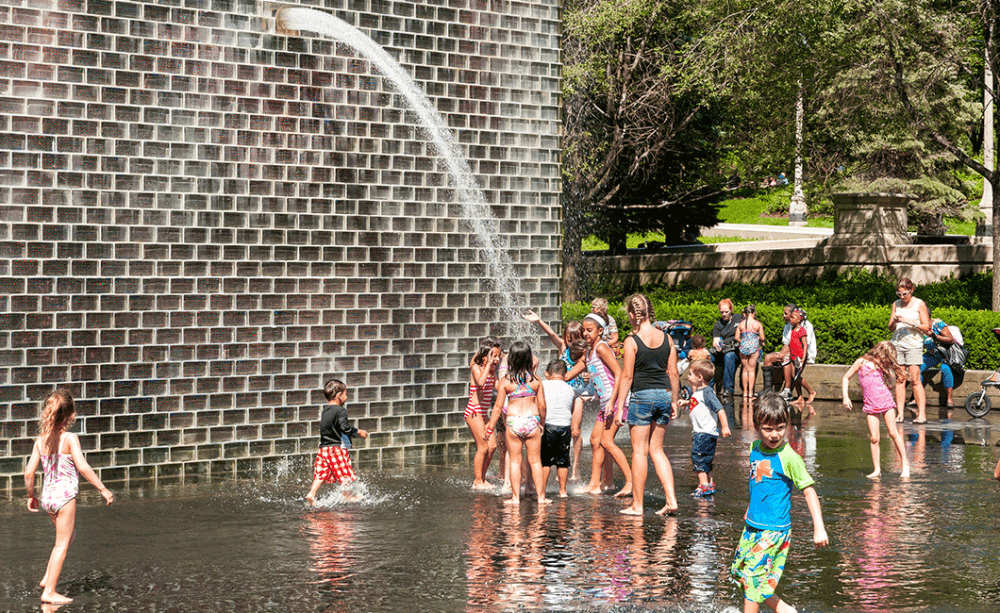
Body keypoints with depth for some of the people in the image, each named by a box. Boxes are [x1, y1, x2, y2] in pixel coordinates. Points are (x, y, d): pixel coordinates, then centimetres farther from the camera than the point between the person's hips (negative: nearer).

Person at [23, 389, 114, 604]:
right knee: (62, 544, 2)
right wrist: (103, 489, -16)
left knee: (67, 538, 25)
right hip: (65, 495, -6)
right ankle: (49, 591, 2)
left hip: (47, 496, 6)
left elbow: (29, 472, 3)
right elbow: (82, 467, -21)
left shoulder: (40, 440, 4)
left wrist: (31, 496, 18)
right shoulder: (70, 438, -12)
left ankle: (48, 578, 21)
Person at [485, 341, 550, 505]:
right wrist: (542, 423, 18)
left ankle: (515, 496, 6)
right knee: (535, 460, 8)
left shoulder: (505, 381, -4)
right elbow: (542, 405, 2)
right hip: (532, 420, 1)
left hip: (513, 421, -1)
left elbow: (498, 406, -2)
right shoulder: (535, 380, -1)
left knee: (515, 461, 7)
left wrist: (491, 426, 9)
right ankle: (541, 496, 10)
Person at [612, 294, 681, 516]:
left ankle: (637, 504, 8)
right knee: (657, 450, 15)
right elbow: (674, 374, 7)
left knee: (639, 451, 3)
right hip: (664, 396, 5)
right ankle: (671, 500, 6)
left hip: (642, 397, -5)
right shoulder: (666, 338, 4)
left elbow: (627, 376, -9)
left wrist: (619, 405, -4)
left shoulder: (632, 341, -9)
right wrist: (675, 401, 16)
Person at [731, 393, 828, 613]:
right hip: (752, 525, 8)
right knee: (739, 572, 13)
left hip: (774, 529, -8)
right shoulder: (755, 448, 2)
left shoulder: (789, 458, -18)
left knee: (753, 578, -6)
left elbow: (809, 491, -14)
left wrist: (819, 528, -18)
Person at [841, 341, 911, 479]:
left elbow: (894, 382, 18)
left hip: (886, 400, 1)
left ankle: (905, 464, 3)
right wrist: (845, 397, -2)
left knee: (893, 432, -4)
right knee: (874, 438, -5)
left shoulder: (882, 366, 9)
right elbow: (846, 378, 6)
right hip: (870, 404, -1)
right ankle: (877, 469, 0)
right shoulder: (861, 362, 2)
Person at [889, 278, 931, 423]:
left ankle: (922, 413, -14)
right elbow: (890, 328, 15)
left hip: (914, 345, -4)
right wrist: (894, 322, -7)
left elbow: (926, 327, -2)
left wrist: (911, 323, -15)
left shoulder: (919, 304, 1)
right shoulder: (896, 304, 13)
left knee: (915, 380, -12)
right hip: (897, 344, 4)